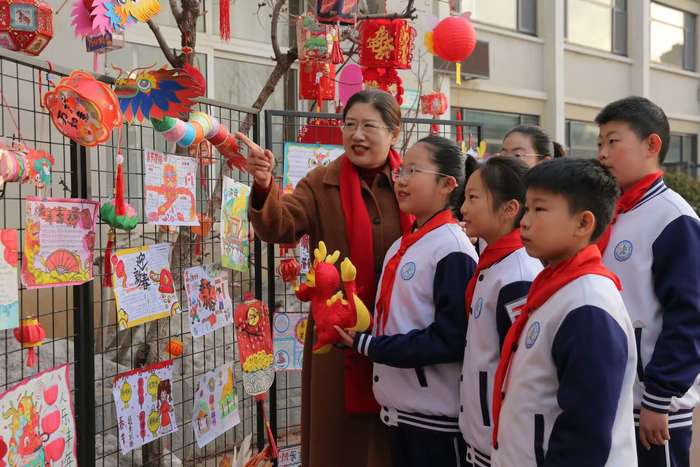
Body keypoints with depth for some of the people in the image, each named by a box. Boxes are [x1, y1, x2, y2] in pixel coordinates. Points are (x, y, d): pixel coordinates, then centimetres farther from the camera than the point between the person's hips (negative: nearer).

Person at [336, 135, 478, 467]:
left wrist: (367, 346, -17)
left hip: (437, 416, -7)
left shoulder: (452, 250, -15)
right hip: (398, 408, 8)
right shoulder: (400, 247, 9)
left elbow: (449, 340, -20)